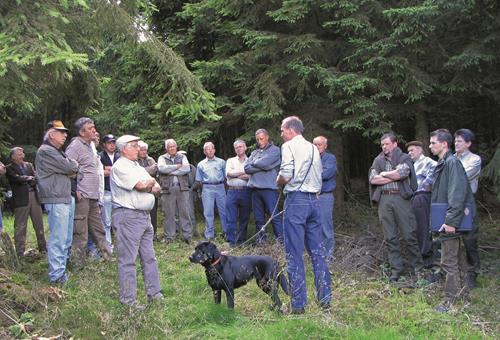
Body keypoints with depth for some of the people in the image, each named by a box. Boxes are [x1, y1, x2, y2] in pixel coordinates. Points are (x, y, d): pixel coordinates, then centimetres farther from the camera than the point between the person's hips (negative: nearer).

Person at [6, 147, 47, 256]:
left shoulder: (29, 165, 16)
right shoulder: (9, 168, 0)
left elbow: (36, 178, 5)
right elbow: (17, 178, -15)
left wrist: (25, 179, -11)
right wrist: (30, 178, -3)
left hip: (34, 197, 5)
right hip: (21, 199, -5)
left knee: (39, 224, 9)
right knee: (20, 227, -2)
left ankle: (43, 247, 19)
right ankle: (20, 252, 3)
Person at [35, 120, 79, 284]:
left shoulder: (57, 152, 21)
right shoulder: (46, 151, -11)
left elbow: (73, 169, 21)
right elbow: (70, 167, -17)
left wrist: (71, 167, -1)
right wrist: (73, 164, 4)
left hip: (67, 199, 10)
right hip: (56, 200, -10)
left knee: (66, 238, 15)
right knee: (59, 239, -8)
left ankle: (62, 267, 25)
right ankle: (57, 275, -3)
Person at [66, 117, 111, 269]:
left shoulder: (89, 146, 19)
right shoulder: (75, 146, -10)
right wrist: (74, 191, -20)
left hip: (93, 196, 9)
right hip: (82, 196, -9)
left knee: (98, 231, 16)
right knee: (80, 234, -2)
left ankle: (108, 256, 24)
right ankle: (78, 265, 6)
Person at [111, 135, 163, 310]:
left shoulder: (138, 167, 19)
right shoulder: (120, 167, -9)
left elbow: (157, 188, 13)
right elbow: (141, 185, -19)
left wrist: (146, 185, -7)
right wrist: (151, 182, 2)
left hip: (145, 216, 9)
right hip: (128, 217, -9)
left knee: (149, 257, 13)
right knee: (128, 260, -3)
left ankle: (154, 293, 22)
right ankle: (128, 299, 4)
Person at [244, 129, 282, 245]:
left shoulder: (275, 150, 2)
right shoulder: (254, 152, 18)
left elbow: (263, 163, -13)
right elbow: (246, 168, 4)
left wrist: (254, 163, 5)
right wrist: (262, 167, -6)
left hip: (269, 188, -5)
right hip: (255, 189, 5)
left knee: (274, 217, -7)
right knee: (259, 218, 8)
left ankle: (281, 242, -4)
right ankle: (260, 241, 15)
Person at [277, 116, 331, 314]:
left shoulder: (289, 146, -3)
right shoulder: (313, 148, 18)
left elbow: (286, 174, -15)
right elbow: (319, 177, 17)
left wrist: (278, 182, 5)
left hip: (296, 199, -7)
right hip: (314, 199, 7)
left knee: (295, 253, -2)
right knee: (318, 251, 10)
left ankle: (298, 304, 0)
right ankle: (325, 299, 13)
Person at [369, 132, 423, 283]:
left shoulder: (404, 158, 7)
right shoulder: (378, 160, 16)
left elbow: (402, 173, -12)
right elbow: (372, 179, 1)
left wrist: (383, 174, 0)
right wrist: (394, 176, -4)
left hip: (401, 198, -3)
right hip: (384, 200, 3)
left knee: (409, 235, -4)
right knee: (390, 237, 4)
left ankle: (416, 268, 9)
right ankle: (396, 271, 11)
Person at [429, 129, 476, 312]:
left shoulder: (452, 162, -16)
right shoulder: (442, 164, 13)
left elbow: (457, 194, -24)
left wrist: (451, 221, -26)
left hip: (451, 221, -9)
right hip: (445, 220, 9)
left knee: (449, 261, -2)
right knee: (458, 255, 18)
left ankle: (451, 298, 7)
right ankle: (458, 288, 29)